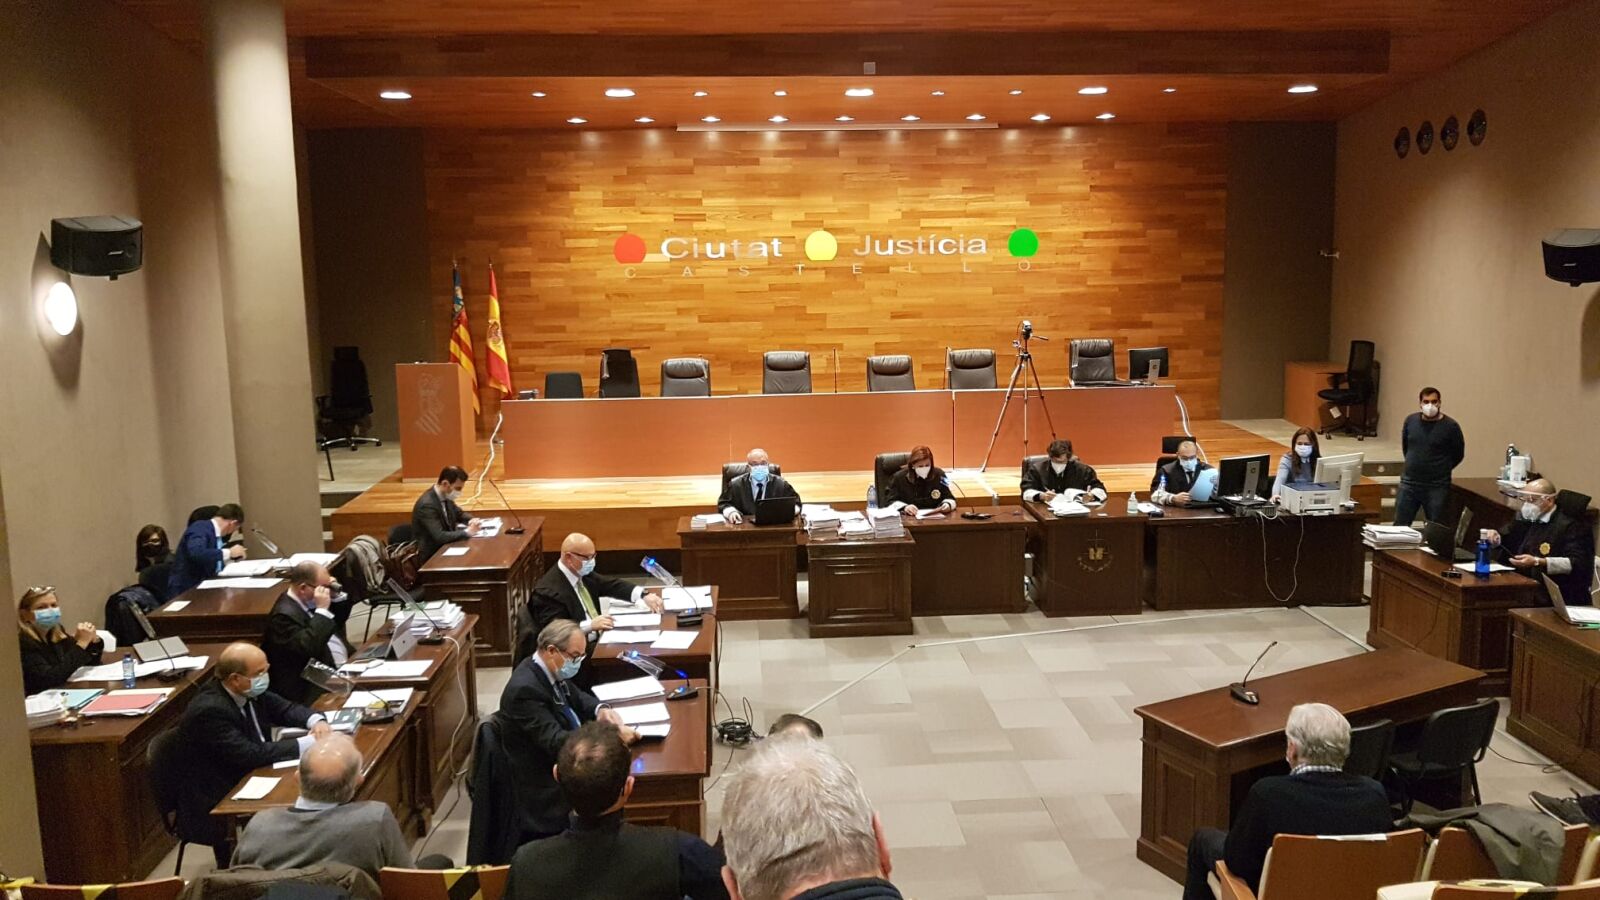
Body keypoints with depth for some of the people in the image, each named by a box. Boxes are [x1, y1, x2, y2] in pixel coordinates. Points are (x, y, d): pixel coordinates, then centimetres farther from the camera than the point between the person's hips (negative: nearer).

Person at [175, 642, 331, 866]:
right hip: (214, 809, -8)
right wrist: (307, 743, -25)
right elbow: (251, 754, -29)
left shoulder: (248, 692, -3)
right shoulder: (209, 710, -26)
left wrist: (316, 721, -11)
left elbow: (285, 709, 9)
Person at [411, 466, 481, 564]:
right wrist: (467, 532, -23)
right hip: (430, 557, -8)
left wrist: (471, 520, -2)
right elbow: (439, 537, -30)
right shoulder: (427, 504, -24)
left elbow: (459, 513, 19)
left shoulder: (446, 496, 1)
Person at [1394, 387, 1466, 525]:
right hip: (1409, 483, 3)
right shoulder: (1411, 420, 3)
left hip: (1437, 487, -3)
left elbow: (1458, 454, 2)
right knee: (1399, 527, 6)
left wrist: (1441, 470, 6)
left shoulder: (1450, 426, -8)